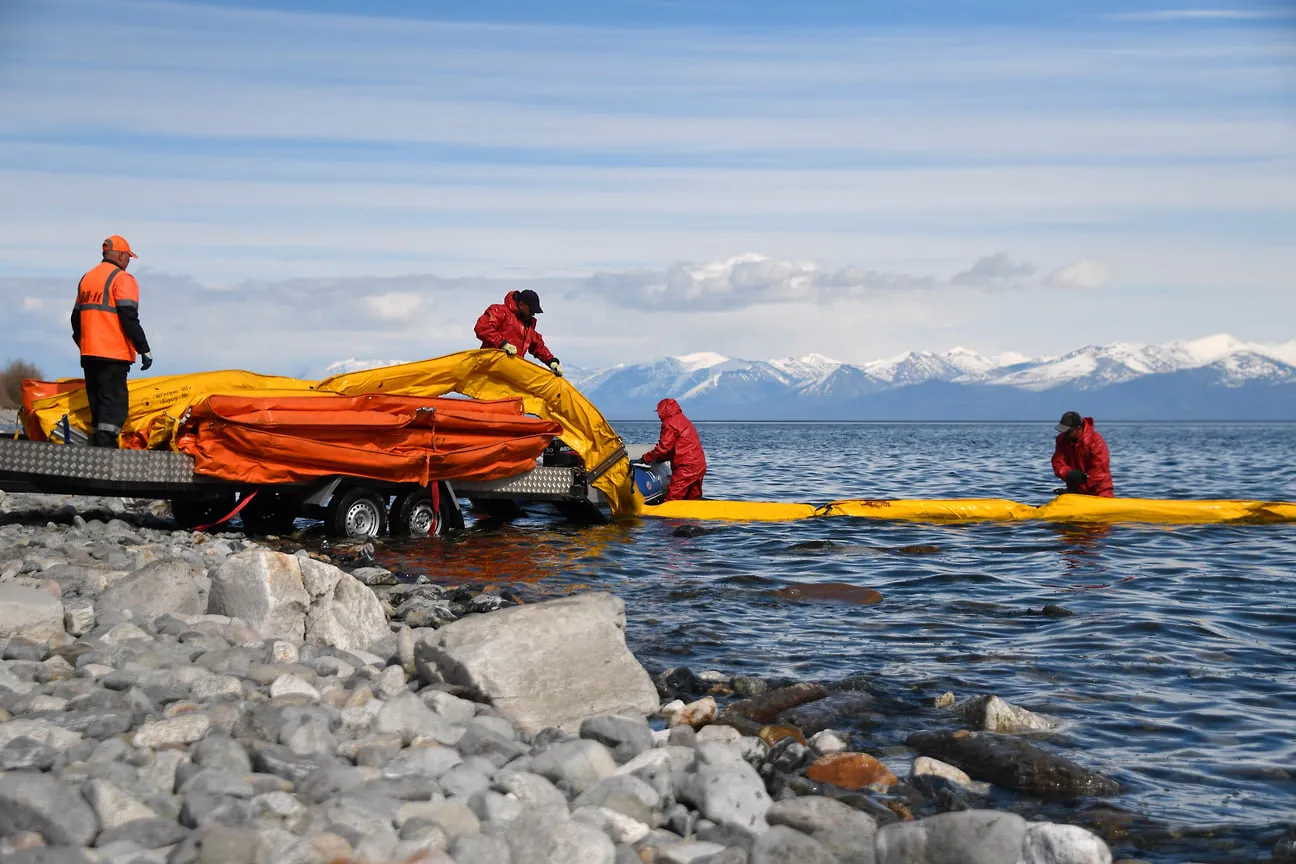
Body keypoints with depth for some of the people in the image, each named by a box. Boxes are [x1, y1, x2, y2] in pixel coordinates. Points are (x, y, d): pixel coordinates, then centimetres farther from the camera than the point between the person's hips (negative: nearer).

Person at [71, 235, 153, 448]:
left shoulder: (86, 278, 18)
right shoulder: (122, 279, -7)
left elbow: (77, 317, 22)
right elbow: (129, 318, -15)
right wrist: (144, 349, -13)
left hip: (89, 354, 8)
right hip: (113, 355, -8)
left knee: (97, 403, 13)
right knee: (114, 404, -10)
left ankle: (95, 446, 13)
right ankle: (105, 446, -21)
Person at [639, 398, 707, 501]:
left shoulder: (670, 423, -6)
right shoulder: (685, 421, 24)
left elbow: (664, 447, -10)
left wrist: (646, 458, 1)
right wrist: (659, 459, 23)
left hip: (686, 467, -10)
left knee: (671, 501, -12)